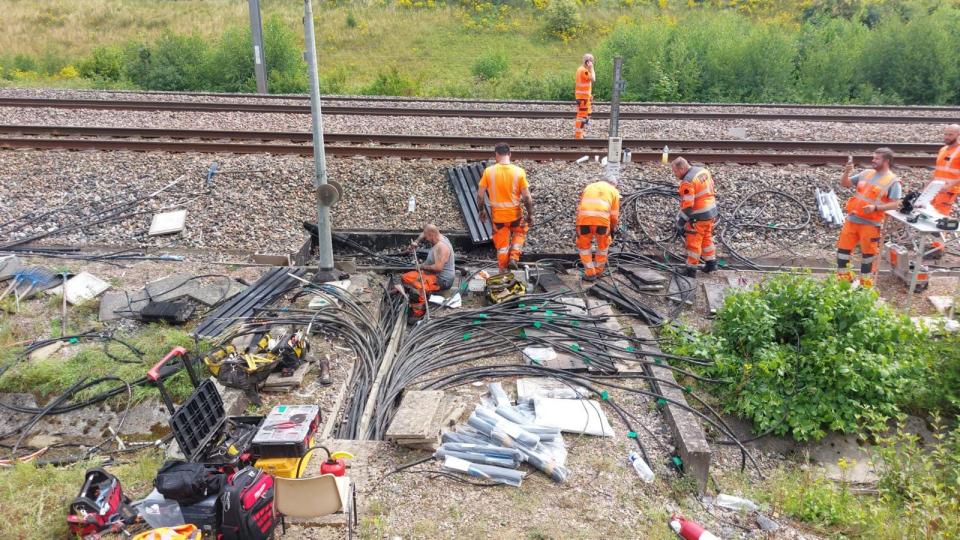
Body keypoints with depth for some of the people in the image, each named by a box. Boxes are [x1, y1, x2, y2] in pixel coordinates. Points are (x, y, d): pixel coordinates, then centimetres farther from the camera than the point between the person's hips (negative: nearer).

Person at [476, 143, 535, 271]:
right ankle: (513, 258, 13)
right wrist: (530, 214, 3)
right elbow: (527, 197, -9)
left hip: (497, 216, 0)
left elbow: (480, 195, -5)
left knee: (502, 246, 14)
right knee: (520, 232, 29)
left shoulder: (489, 171, -9)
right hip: (515, 214, 0)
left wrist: (481, 210, 11)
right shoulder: (519, 172, -11)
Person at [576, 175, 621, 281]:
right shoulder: (614, 191, 23)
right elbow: (614, 215, 19)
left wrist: (579, 226, 37)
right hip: (602, 218, -1)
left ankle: (590, 273, 18)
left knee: (583, 245, 19)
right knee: (603, 245, 23)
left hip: (584, 217, 1)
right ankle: (598, 271, 31)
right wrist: (613, 229, 34)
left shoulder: (589, 187, 30)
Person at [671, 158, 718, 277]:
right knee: (707, 238, 24)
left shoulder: (687, 182, -24)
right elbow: (712, 190, 14)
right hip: (711, 213, 9)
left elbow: (687, 206, -25)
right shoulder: (703, 171, 4)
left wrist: (680, 222, -19)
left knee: (693, 242, 4)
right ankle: (711, 263, 33)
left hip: (699, 217, -9)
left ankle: (691, 269, 12)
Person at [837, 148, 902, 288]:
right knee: (843, 248, 8)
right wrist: (846, 172, -4)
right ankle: (843, 279, 22)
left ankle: (866, 283, 19)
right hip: (852, 219, 5)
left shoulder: (893, 181, -7)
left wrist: (875, 208, -25)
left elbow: (895, 204, -12)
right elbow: (845, 183, 15)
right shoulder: (866, 173, 10)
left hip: (871, 223, -5)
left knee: (868, 253, 6)